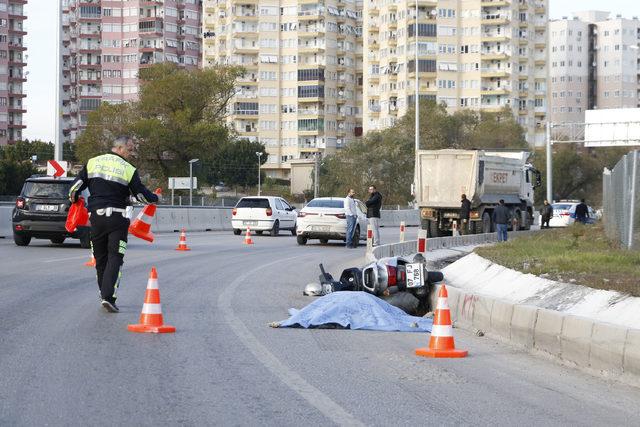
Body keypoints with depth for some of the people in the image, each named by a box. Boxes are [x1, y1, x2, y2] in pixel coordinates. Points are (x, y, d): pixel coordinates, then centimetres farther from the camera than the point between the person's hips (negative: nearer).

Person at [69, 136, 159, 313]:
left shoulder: (92, 163, 6)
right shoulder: (129, 170, -4)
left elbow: (76, 186, 4)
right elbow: (142, 194, -1)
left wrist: (73, 199, 23)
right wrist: (154, 199, 19)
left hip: (96, 217, 4)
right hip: (117, 217, -3)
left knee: (100, 258, 14)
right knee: (115, 258, -3)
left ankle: (105, 296, 21)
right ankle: (108, 297, -17)